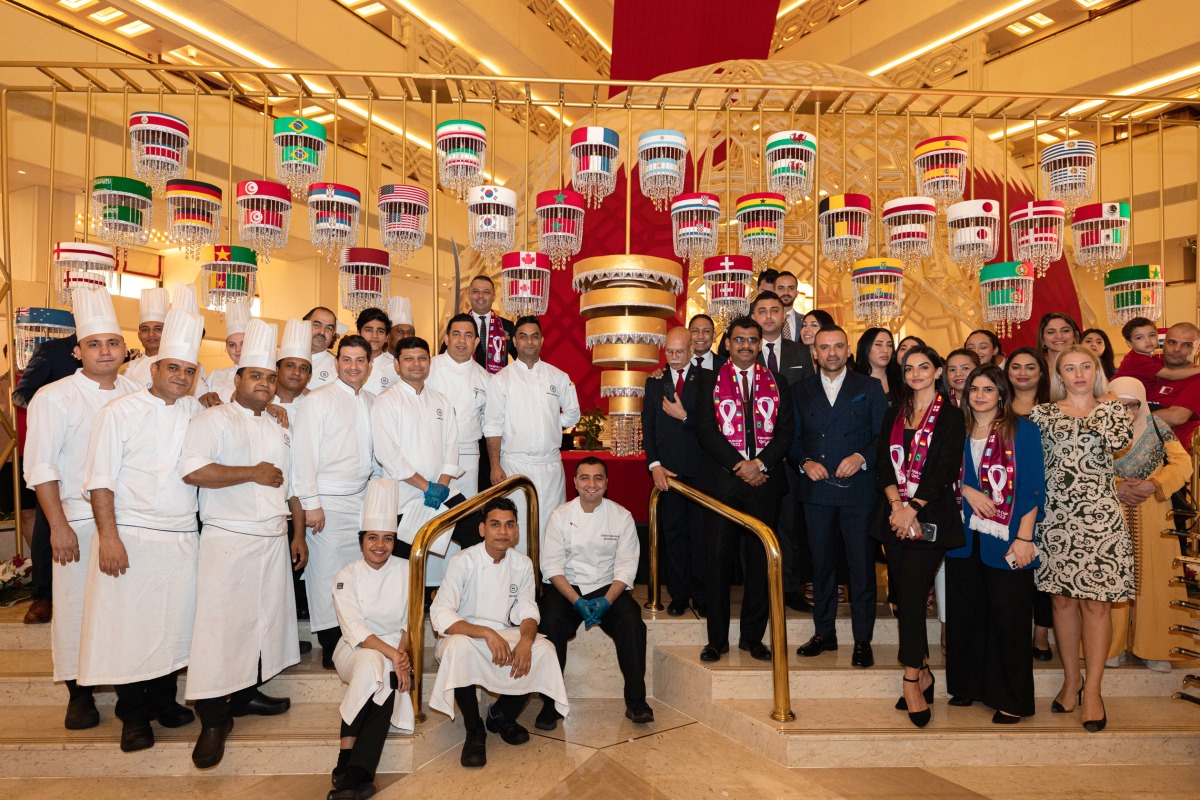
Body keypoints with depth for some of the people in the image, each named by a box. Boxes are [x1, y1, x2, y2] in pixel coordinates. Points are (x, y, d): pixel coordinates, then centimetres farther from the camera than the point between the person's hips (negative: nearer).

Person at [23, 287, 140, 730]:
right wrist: (58, 526, -11)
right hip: (80, 520, -3)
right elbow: (41, 468, -5)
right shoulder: (54, 398, -3)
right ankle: (79, 693, 20)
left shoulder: (138, 395, 7)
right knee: (77, 604, 3)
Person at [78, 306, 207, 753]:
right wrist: (109, 537, -13)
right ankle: (133, 715, 18)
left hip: (182, 539, 4)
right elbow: (100, 480, -6)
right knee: (128, 625, 3)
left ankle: (163, 700, 27)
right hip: (130, 536, -3)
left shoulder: (198, 413, 9)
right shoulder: (121, 412, -2)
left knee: (172, 624, 9)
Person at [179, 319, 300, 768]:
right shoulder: (215, 419, -5)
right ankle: (213, 721, 3)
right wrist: (253, 473, -15)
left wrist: (299, 530, 17)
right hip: (228, 541, -7)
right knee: (220, 626, -6)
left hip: (273, 541, 7)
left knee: (264, 621, 12)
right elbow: (193, 471, -20)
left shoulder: (278, 429, 17)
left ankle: (246, 695, 27)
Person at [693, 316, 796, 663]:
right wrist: (739, 466, -11)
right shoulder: (710, 382, 7)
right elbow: (706, 430, -3)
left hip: (764, 482, 2)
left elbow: (786, 432, 4)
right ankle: (717, 638, 11)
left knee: (760, 560, 6)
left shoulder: (777, 384, 12)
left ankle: (753, 637, 18)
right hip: (721, 481, -2)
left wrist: (760, 463, -11)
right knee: (718, 559, 0)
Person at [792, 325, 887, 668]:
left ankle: (862, 639, 13)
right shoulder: (802, 390, 11)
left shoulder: (870, 387, 5)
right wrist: (805, 462, -5)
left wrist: (861, 457, -15)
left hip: (858, 489, -2)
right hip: (817, 490, 2)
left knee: (862, 565, 0)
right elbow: (793, 438, 12)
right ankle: (824, 633, 23)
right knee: (821, 563, 10)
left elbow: (884, 435, 1)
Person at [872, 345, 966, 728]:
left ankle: (912, 680, -3)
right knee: (903, 594, 7)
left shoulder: (951, 416, 0)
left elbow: (944, 467, -9)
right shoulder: (894, 414, 14)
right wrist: (895, 504, -8)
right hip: (895, 513, 5)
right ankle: (922, 672, 19)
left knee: (912, 592, -11)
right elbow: (884, 462, 6)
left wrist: (912, 509, -15)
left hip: (929, 516, -5)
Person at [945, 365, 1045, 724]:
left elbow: (1033, 487, -5)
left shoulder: (1023, 431, -1)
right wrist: (967, 490, -9)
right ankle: (967, 684, 25)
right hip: (964, 536, 4)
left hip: (1006, 540, -4)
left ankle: (1012, 699, 15)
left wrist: (1024, 537, -12)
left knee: (1008, 617, 2)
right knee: (964, 612, 10)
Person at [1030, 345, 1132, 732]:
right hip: (1056, 516, 1)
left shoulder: (1111, 407, 7)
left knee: (1095, 600, 0)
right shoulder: (1042, 413, 8)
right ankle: (1071, 679, 23)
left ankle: (1092, 689, 11)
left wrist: (1105, 404, -2)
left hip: (1099, 516, -1)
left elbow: (1118, 442, -14)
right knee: (1062, 598, 8)